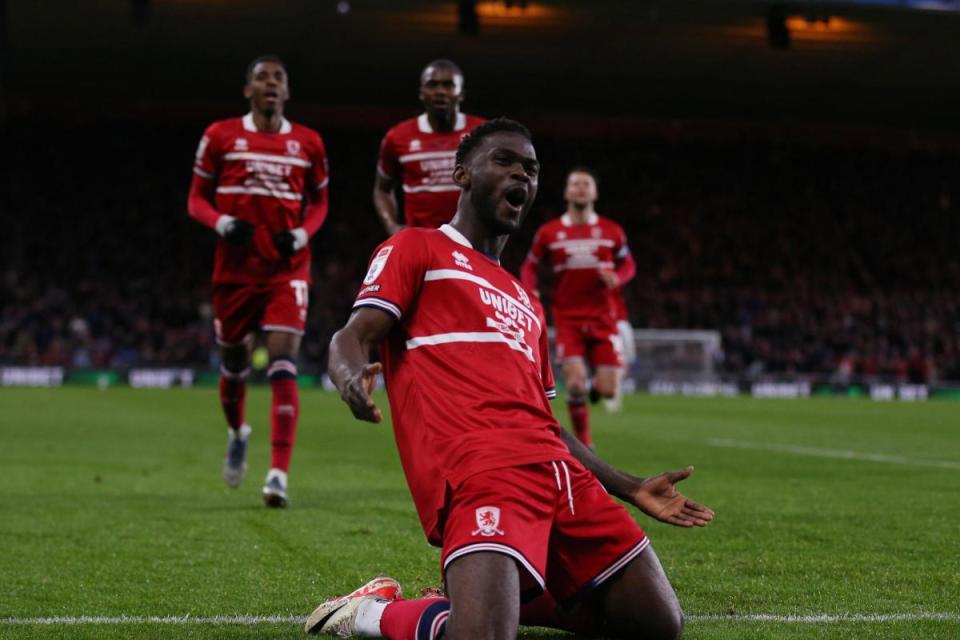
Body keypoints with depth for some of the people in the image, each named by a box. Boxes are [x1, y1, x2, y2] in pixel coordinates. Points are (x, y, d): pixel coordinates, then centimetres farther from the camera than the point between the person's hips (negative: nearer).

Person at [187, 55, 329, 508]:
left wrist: (301, 234, -4)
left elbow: (318, 202, 15)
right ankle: (237, 433, 45)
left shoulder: (308, 143, 4)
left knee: (283, 366, -13)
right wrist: (222, 224, -14)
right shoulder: (220, 137, 2)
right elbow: (197, 199, 6)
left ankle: (279, 475, -17)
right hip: (235, 269, 1)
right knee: (234, 363, 13)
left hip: (287, 270, -1)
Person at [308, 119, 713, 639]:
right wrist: (352, 375, -28)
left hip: (560, 473, 8)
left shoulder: (525, 302, 32)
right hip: (478, 470, -8)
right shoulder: (417, 249, 11)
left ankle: (491, 590, 14)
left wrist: (632, 489, 29)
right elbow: (352, 337, -3)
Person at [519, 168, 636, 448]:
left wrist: (617, 277, -10)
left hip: (603, 318, 1)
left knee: (608, 390, -6)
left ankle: (593, 388, 33)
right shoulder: (549, 233, 2)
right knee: (575, 382, -18)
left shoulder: (611, 231, 3)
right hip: (568, 319, -1)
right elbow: (529, 266, 11)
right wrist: (530, 290, -9)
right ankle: (584, 443, 3)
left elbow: (628, 265, 13)